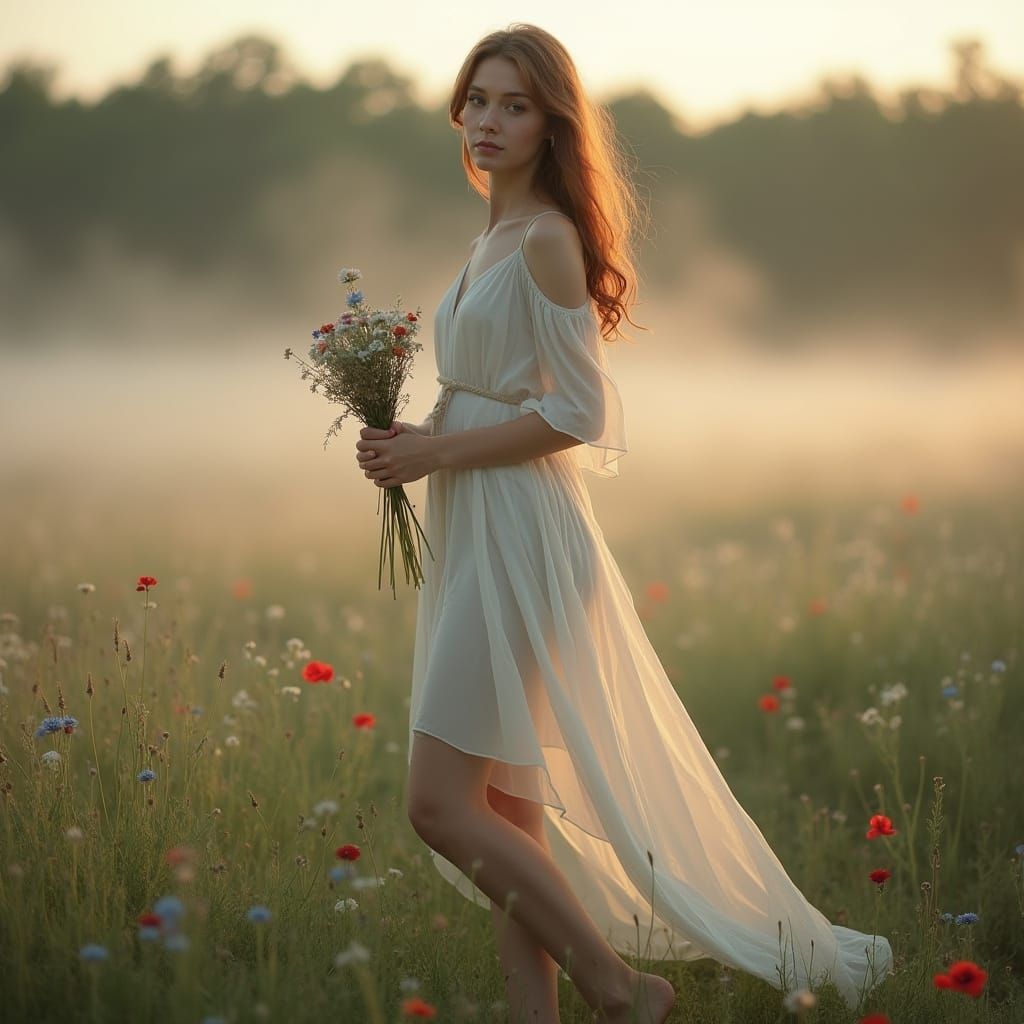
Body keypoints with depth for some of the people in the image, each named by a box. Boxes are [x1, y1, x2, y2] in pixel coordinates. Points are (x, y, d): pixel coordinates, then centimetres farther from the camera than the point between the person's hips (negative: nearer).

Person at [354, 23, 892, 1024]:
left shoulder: (547, 240, -11)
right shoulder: (495, 238, 16)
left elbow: (575, 415, -17)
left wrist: (437, 451, -13)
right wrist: (418, 440, 6)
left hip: (520, 542, -9)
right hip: (476, 535, 9)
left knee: (442, 808, -11)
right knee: (505, 808, 8)